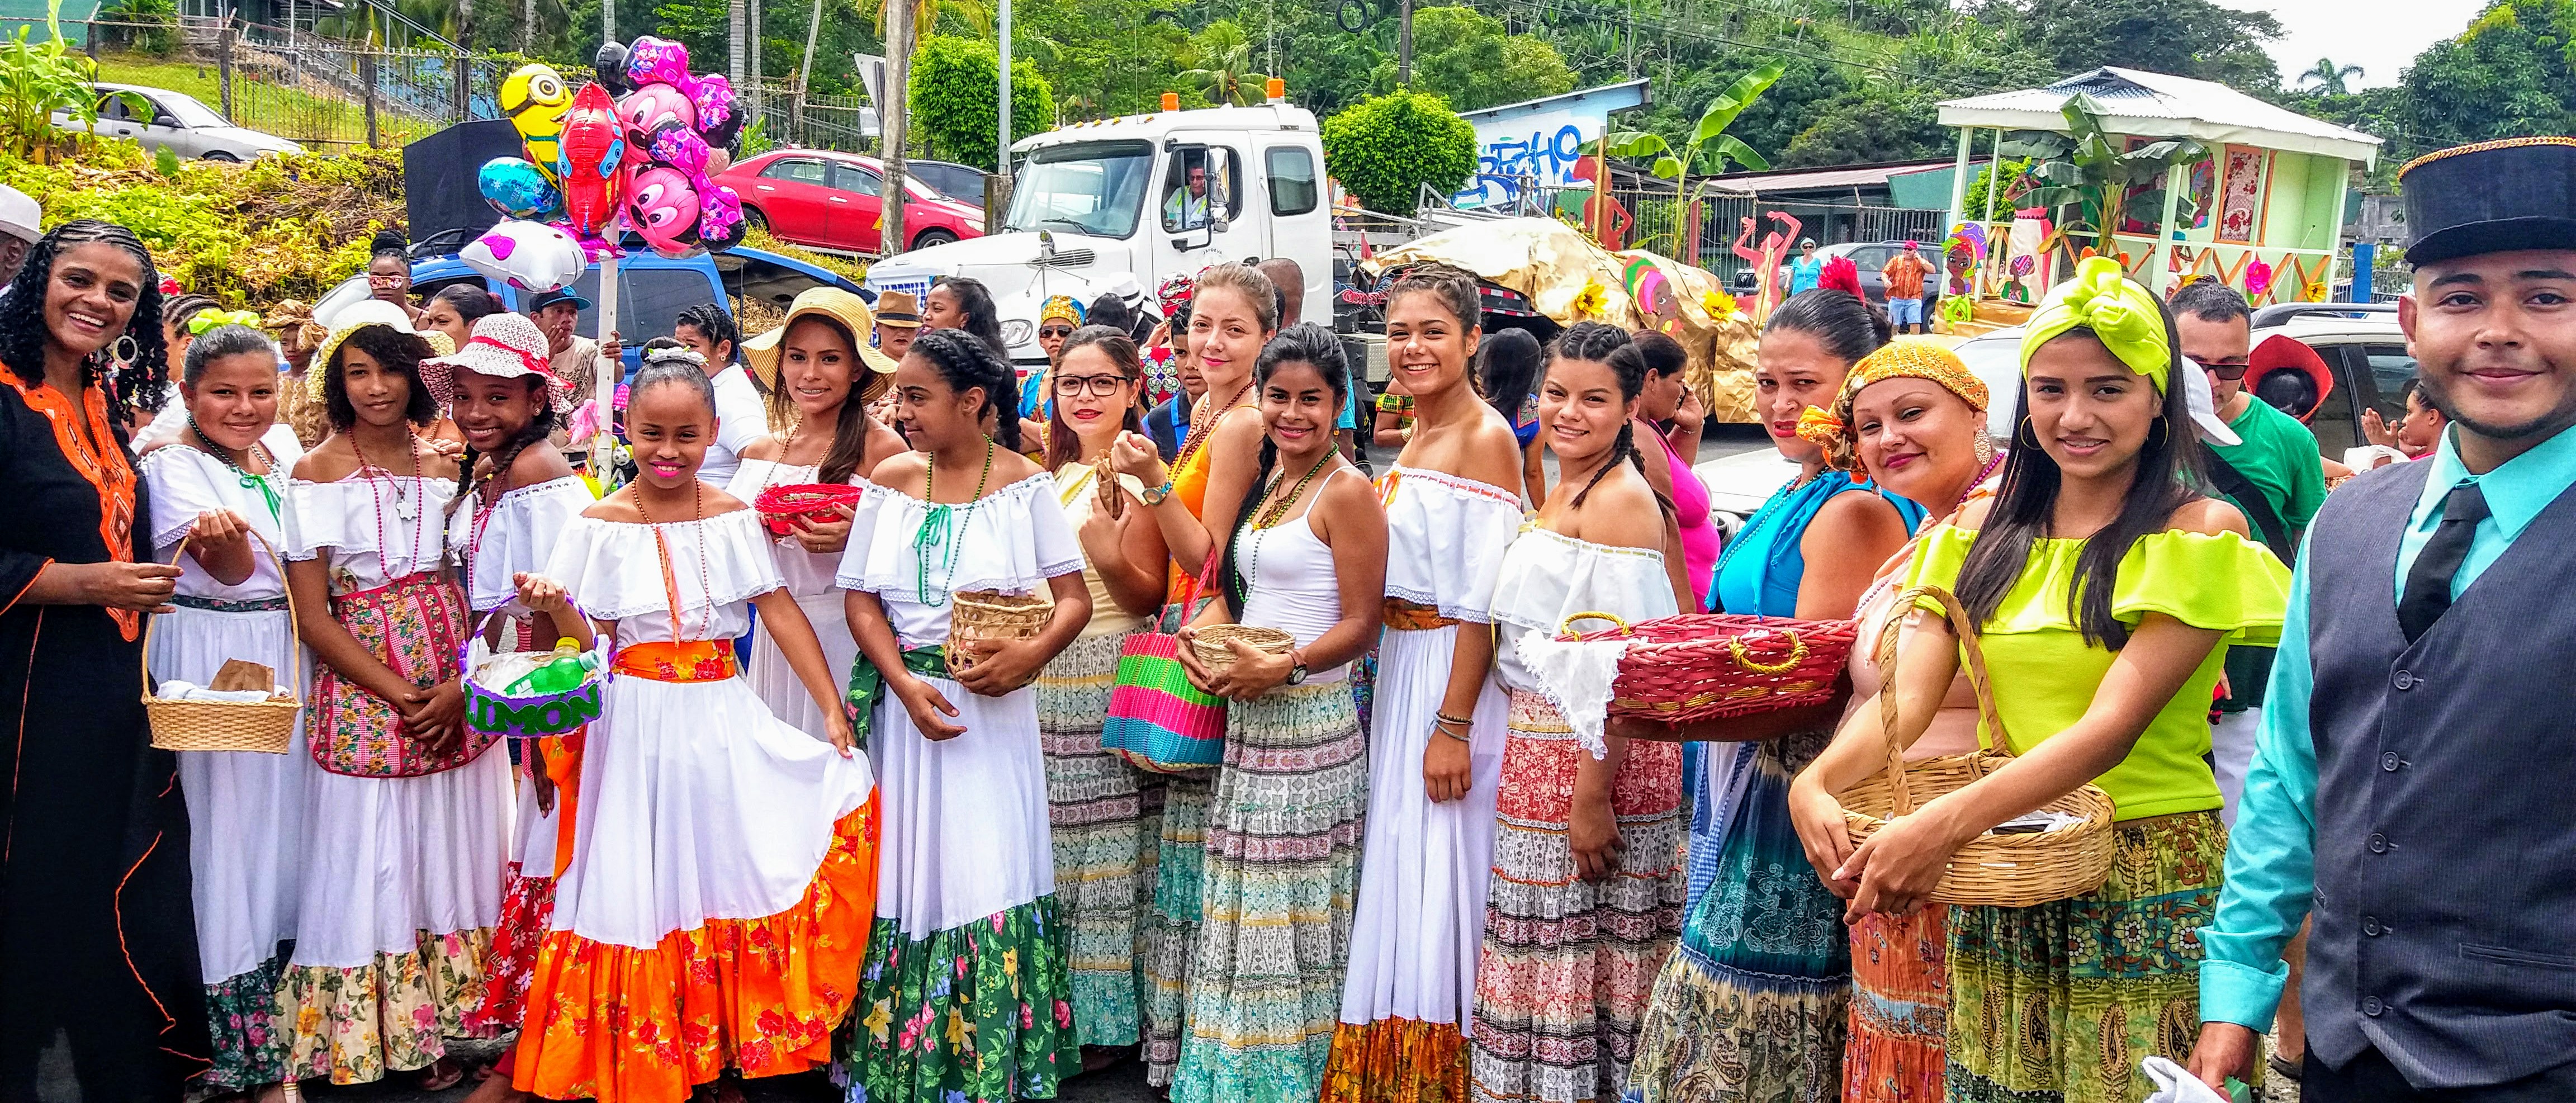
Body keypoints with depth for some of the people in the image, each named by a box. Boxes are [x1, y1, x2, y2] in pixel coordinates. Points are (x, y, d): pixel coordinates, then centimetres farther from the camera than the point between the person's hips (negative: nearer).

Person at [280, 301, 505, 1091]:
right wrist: (403, 696, -14)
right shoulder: (317, 473, -3)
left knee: (448, 853, 8)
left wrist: (459, 686, -9)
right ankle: (363, 1042, 15)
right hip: (362, 691, -4)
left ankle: (438, 1031, 20)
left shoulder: (441, 466, 7)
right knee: (370, 862, 1)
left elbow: (464, 586, 8)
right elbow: (312, 616, -7)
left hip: (455, 694, 4)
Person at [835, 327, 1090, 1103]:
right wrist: (905, 685, -11)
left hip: (993, 705, -3)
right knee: (902, 874, 6)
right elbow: (861, 601, 4)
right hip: (902, 699, 3)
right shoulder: (890, 481, 6)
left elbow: (1074, 600, -3)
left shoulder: (1024, 484, -2)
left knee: (988, 870, -4)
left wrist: (1029, 654, -22)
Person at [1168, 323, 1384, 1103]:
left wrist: (1284, 667, -27)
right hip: (1249, 718, 8)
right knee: (1243, 904, 14)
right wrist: (1201, 634, 0)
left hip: (1309, 719, -8)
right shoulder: (1266, 479, 14)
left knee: (1291, 907, 0)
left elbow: (1360, 623, -13)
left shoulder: (1346, 491, -10)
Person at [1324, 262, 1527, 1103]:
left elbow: (1480, 604, -19)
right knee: (1400, 863, 14)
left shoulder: (1485, 438, -14)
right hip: (1400, 664, 9)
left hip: (1455, 672, -9)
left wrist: (1453, 725, -22)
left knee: (1440, 867, -2)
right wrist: (1396, 690, 13)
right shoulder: (1415, 437, 13)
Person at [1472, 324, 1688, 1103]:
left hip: (1597, 749, -9)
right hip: (1536, 746, 9)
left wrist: (1594, 794, -22)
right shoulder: (1561, 491, 14)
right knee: (1546, 956, 15)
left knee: (1581, 954, 2)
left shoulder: (1622, 499, -15)